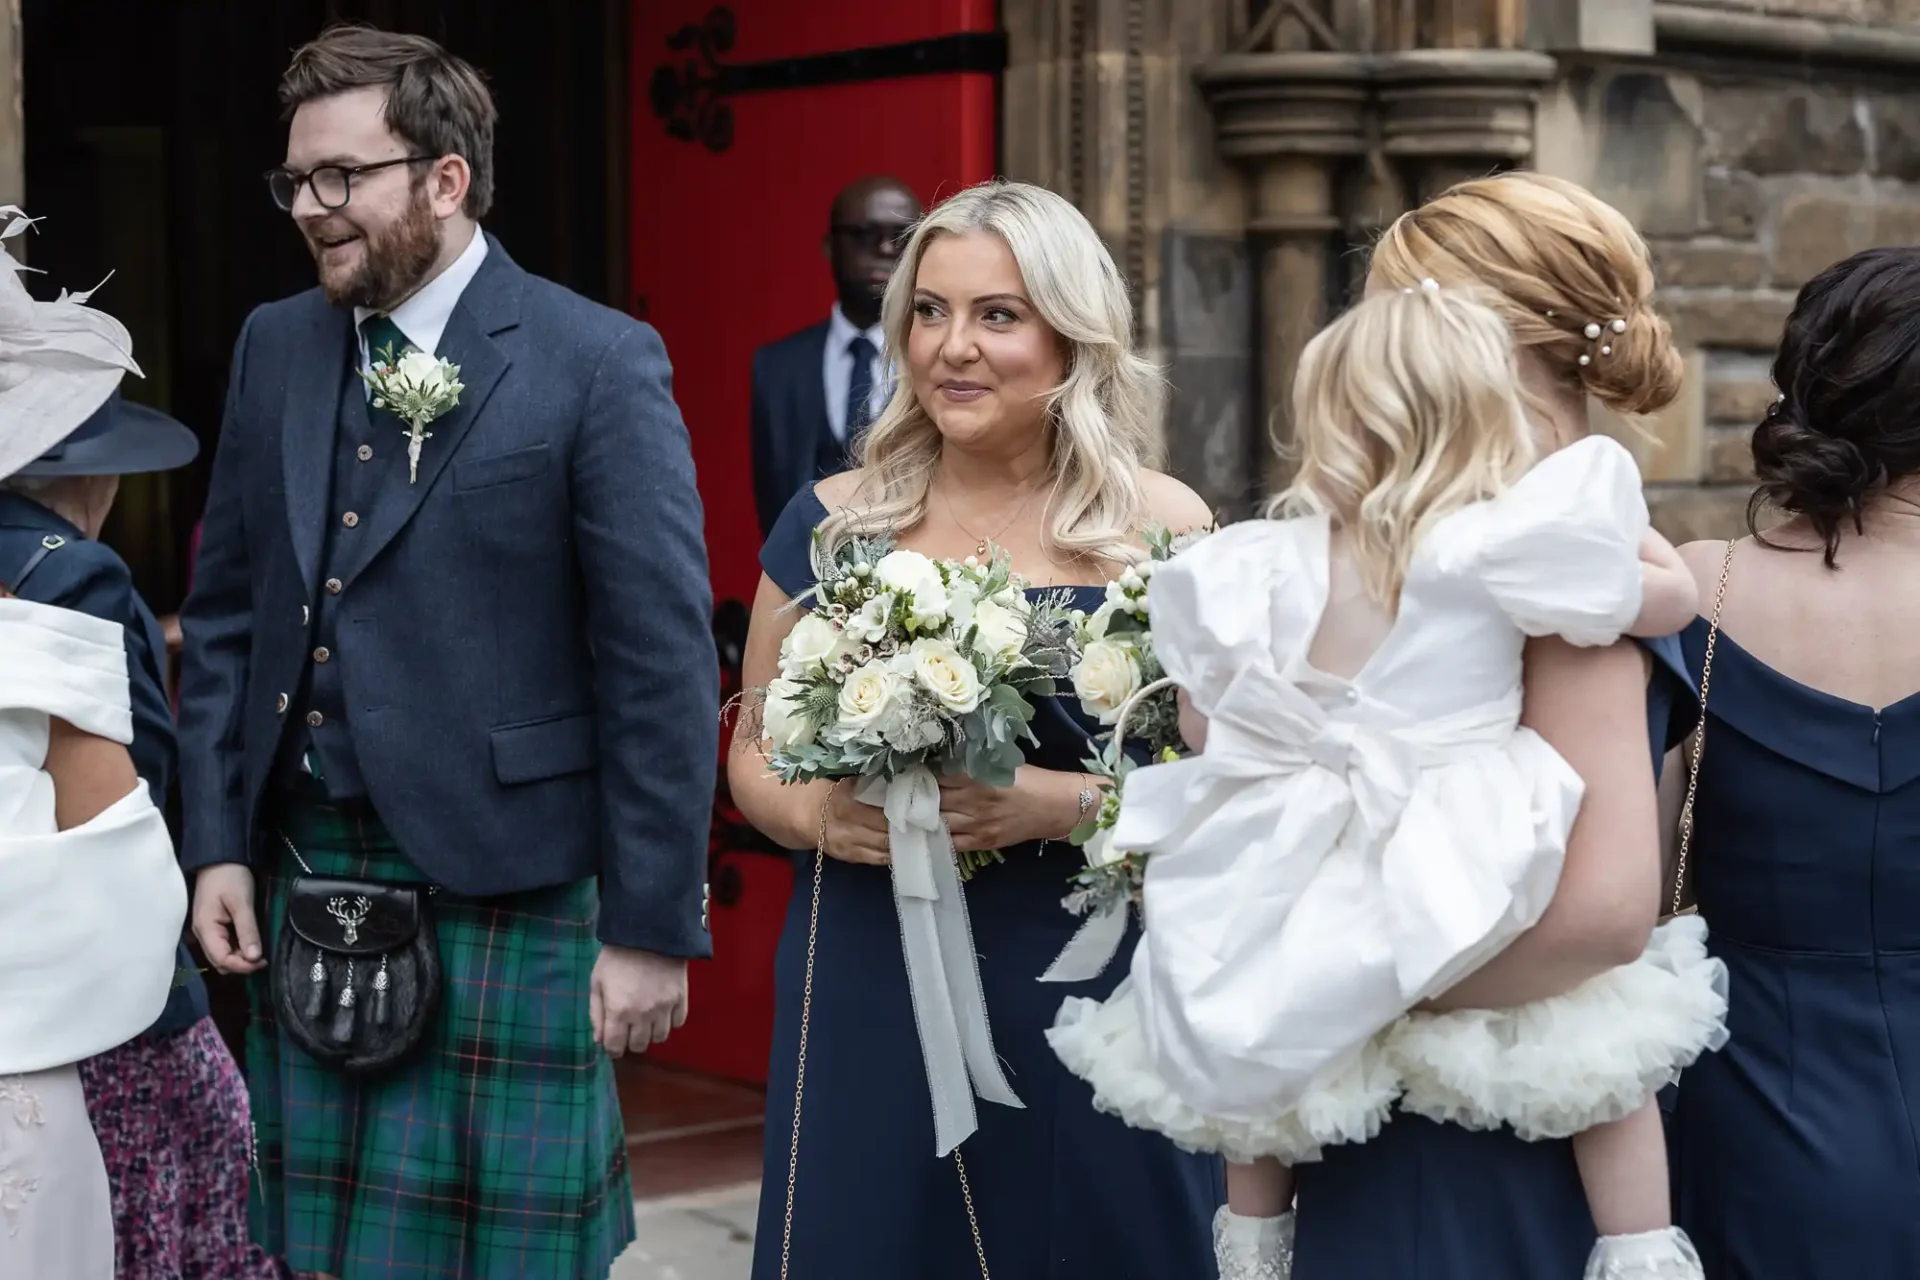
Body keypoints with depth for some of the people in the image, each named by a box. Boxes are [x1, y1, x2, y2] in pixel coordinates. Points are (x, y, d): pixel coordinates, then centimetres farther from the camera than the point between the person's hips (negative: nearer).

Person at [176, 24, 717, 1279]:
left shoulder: (598, 362, -9)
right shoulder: (275, 345, 8)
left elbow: (664, 661, -11)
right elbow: (226, 610, 13)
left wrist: (654, 926, -12)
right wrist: (217, 842, 6)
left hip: (506, 895, -5)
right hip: (301, 881, 5)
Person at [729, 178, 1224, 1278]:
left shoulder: (1163, 531, -3)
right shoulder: (834, 523, 4)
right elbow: (755, 751, 12)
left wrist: (1068, 802, -19)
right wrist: (817, 811, -9)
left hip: (1091, 998, -2)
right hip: (872, 999, 2)